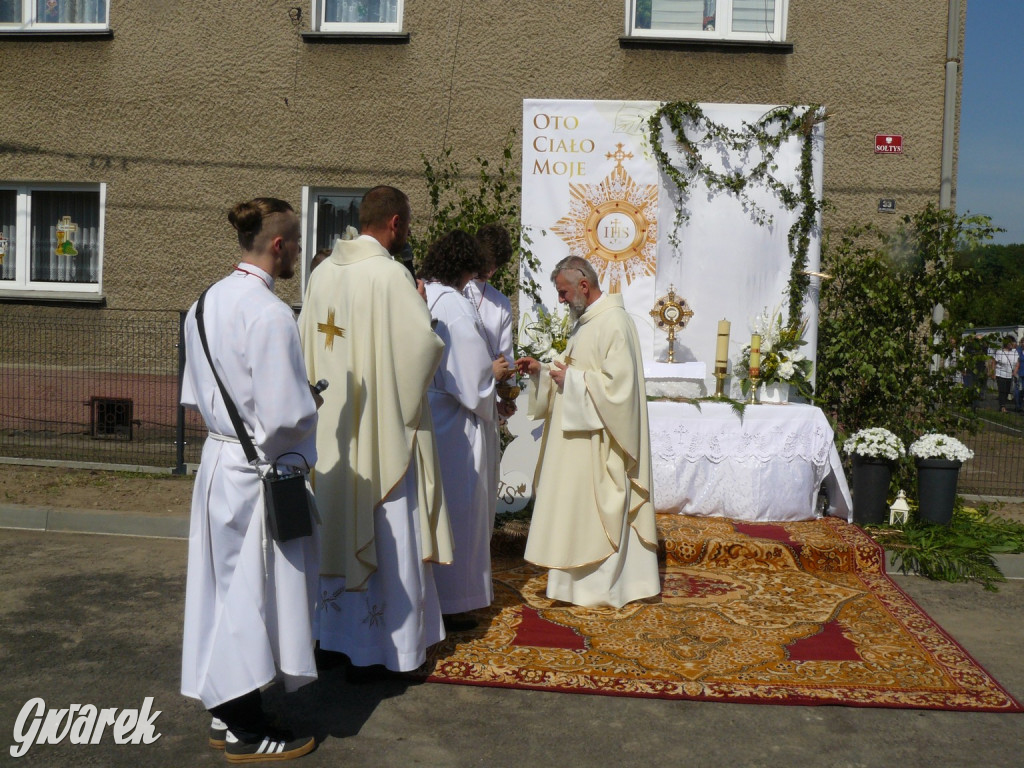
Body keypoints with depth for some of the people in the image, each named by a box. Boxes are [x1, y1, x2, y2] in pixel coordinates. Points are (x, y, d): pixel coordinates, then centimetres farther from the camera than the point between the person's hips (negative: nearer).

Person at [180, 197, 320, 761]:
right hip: (261, 474, -8)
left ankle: (226, 712, 32)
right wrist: (311, 406, -3)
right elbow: (285, 415, -23)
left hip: (217, 461, 8)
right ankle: (247, 733, 20)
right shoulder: (269, 314, -21)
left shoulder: (206, 304, 5)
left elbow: (194, 395, 13)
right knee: (258, 592, 5)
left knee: (225, 587, 17)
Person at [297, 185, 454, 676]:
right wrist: (420, 307, 1)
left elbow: (307, 343, 11)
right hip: (381, 428, -7)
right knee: (385, 535, 4)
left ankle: (333, 634, 29)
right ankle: (377, 648, 13)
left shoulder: (323, 272, 6)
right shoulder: (390, 274, -15)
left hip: (331, 428, 7)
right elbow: (423, 345, -16)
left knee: (338, 526, 17)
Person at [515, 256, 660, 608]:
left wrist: (571, 378, -17)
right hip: (579, 437, 10)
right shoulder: (586, 321, 14)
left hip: (598, 443, -10)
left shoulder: (614, 322, -16)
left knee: (594, 510, -2)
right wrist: (541, 371, 6)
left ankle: (602, 586, 10)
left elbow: (618, 382, -23)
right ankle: (580, 579, 22)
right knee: (575, 509, 13)